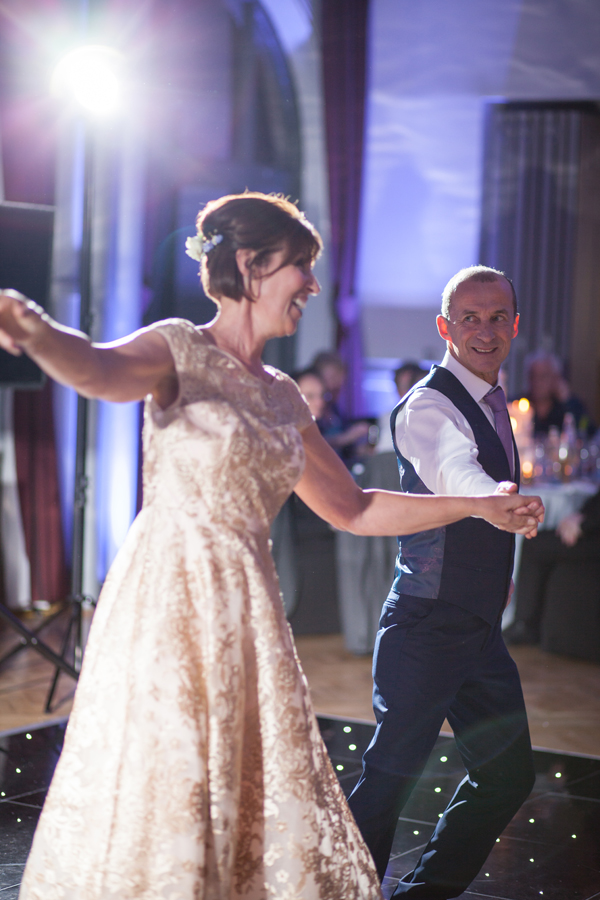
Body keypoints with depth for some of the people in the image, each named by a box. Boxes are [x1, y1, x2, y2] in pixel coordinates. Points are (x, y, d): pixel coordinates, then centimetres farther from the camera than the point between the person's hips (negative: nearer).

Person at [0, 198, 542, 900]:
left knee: (266, 805, 5)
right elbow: (96, 370, -29)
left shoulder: (282, 398, 16)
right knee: (159, 800, -5)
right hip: (169, 603, -6)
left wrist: (478, 507, 22)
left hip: (249, 617, 7)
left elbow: (354, 511, 24)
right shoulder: (181, 352, -5)